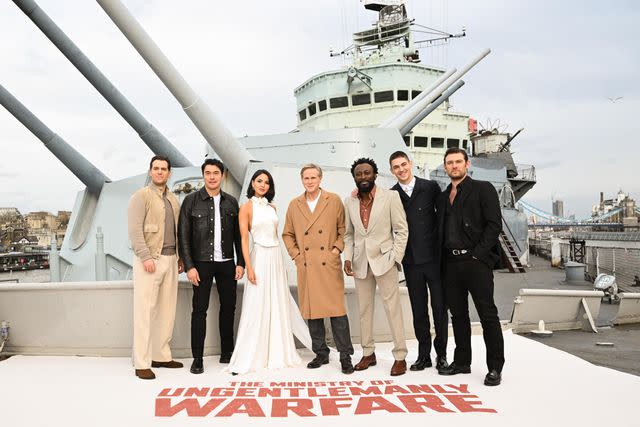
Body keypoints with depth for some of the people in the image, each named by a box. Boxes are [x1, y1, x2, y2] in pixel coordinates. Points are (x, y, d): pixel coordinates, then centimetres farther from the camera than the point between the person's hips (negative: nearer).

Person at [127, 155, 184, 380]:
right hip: (149, 259, -6)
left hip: (170, 260, 7)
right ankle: (142, 363, 2)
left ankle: (161, 356, 20)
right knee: (145, 311, -4)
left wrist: (180, 258, 14)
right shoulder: (141, 196, -3)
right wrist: (146, 257, -18)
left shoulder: (174, 200, 16)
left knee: (167, 310, 9)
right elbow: (135, 230, -12)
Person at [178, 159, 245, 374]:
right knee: (199, 310, 1)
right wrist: (189, 266, -10)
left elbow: (238, 235, 10)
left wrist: (240, 262, 4)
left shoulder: (231, 202, 7)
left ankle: (227, 353, 24)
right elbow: (183, 236, -5)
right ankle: (197, 358, 10)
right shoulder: (191, 201, -3)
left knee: (228, 307, 9)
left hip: (227, 263, 4)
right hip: (202, 263, -3)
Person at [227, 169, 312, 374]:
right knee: (257, 308, -5)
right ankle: (247, 359, 4)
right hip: (260, 257, -6)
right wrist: (249, 267, -15)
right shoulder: (246, 207, -3)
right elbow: (244, 239, -8)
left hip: (276, 257, 6)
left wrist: (278, 259, 11)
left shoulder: (272, 208, 13)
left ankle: (278, 353, 22)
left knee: (278, 305, 10)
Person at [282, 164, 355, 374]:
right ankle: (321, 353, 22)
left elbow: (344, 229, 7)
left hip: (329, 265, -3)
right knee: (311, 311, 8)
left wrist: (336, 249, -4)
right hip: (306, 267, 3)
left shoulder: (334, 201, 3)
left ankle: (345, 355, 7)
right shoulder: (294, 205, 10)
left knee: (337, 310, -4)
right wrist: (296, 255, 6)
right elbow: (287, 234, 17)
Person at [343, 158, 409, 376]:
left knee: (393, 309, -1)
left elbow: (401, 229, -4)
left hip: (384, 260, -4)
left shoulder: (390, 196, -5)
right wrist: (347, 258, 0)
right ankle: (368, 353, 23)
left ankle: (400, 356, 9)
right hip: (360, 262, 4)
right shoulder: (349, 202, 6)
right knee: (364, 309, 11)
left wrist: (396, 257, -10)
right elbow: (348, 234, 12)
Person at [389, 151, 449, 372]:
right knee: (418, 309, 10)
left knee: (439, 306, 5)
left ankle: (441, 353, 20)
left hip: (434, 256, -2)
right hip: (411, 260, 2)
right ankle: (424, 355, 21)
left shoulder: (430, 187, -2)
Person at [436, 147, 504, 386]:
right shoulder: (443, 197, 18)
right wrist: (443, 258, 6)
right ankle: (462, 362, 22)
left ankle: (495, 367, 7)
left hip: (476, 261, -6)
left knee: (488, 314, -2)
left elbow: (494, 225, -7)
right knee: (458, 314, 11)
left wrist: (478, 254, -14)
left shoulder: (483, 189, 1)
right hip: (451, 263, 6)